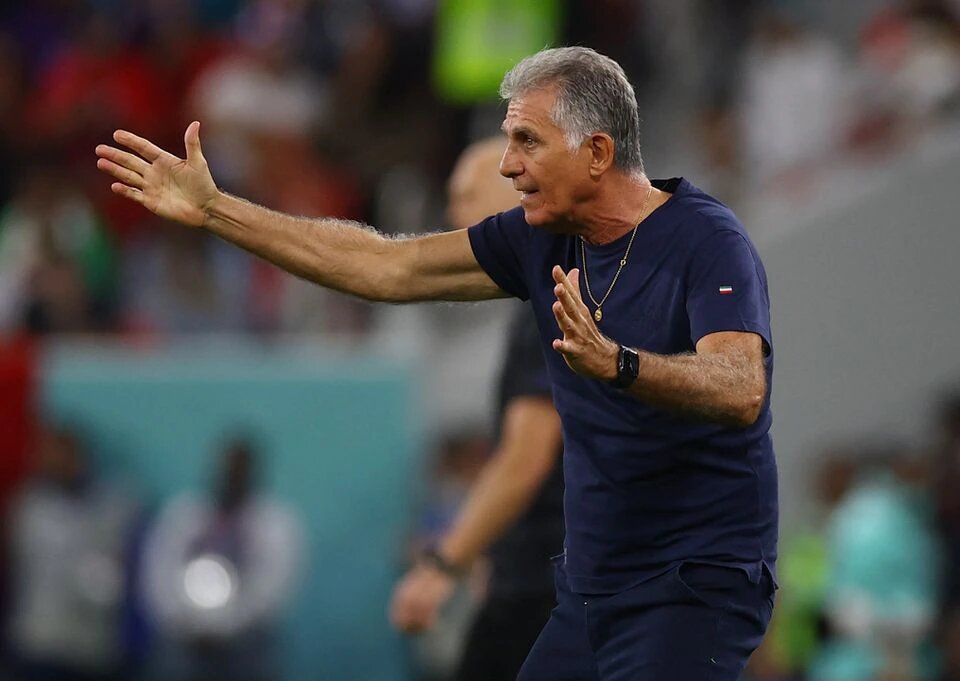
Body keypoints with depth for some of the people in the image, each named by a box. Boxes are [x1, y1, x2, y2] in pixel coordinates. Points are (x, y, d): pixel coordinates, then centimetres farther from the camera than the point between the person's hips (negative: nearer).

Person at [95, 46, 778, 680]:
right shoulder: (543, 239, 7)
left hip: (693, 589, -8)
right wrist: (214, 210, 7)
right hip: (592, 590, 8)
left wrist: (614, 364, -48)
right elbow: (387, 268, 9)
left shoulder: (707, 242, -16)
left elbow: (741, 392, -31)